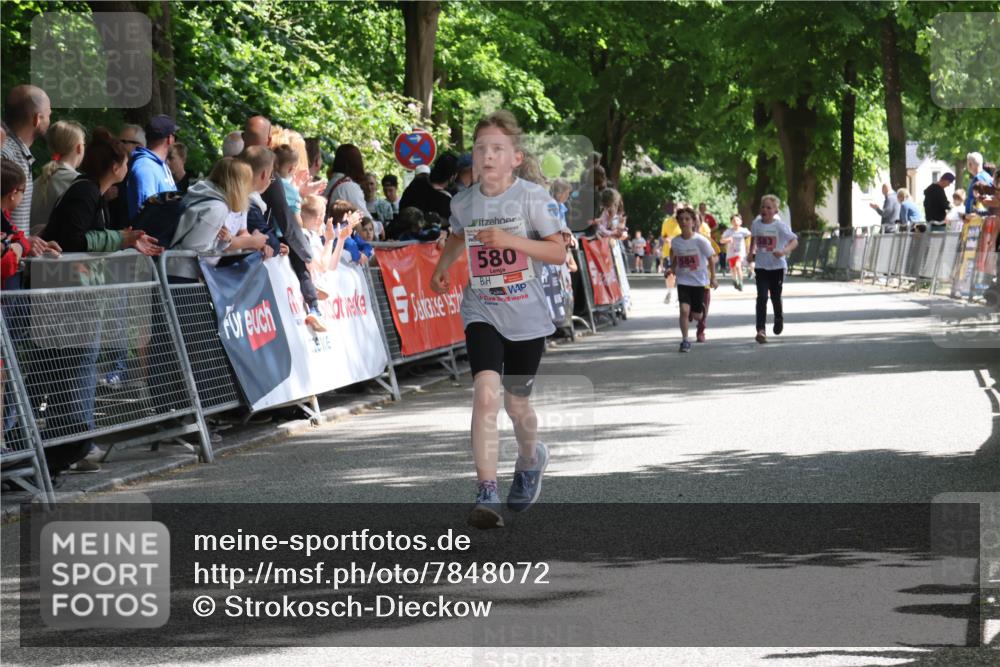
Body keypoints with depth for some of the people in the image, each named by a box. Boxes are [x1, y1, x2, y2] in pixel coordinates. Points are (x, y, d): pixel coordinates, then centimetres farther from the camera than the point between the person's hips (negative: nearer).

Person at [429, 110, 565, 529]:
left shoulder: (532, 198, -11)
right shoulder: (464, 203, 1)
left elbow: (559, 253, -14)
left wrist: (510, 240, -24)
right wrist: (441, 269, 10)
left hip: (527, 317, -1)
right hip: (482, 313, 1)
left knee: (516, 404, 11)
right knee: (486, 393, -19)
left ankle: (530, 459, 46)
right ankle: (486, 495, -22)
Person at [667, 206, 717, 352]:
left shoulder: (701, 241, -14)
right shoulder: (675, 241, -6)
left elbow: (711, 259, -4)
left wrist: (713, 278, -1)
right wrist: (672, 268, 2)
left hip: (699, 281, -1)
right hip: (683, 281, 1)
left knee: (697, 315, 4)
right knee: (684, 310, -17)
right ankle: (685, 341, -6)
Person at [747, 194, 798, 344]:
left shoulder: (780, 226, -11)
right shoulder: (756, 224, 1)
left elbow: (795, 241, -12)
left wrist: (784, 251, -28)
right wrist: (751, 252, 12)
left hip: (777, 266, -2)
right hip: (761, 266, 2)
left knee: (775, 297, 10)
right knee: (762, 297, -12)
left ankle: (779, 319, 42)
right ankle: (761, 330, -17)